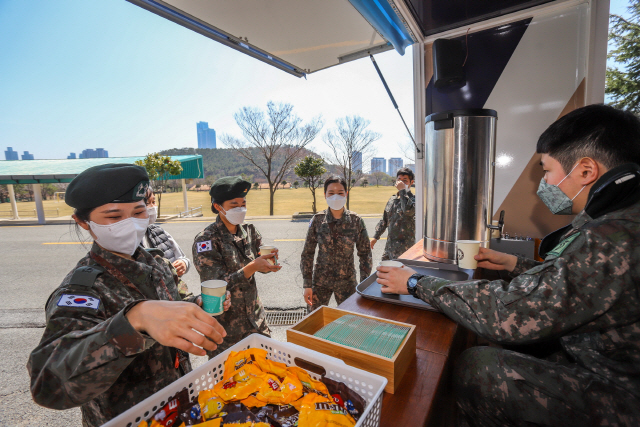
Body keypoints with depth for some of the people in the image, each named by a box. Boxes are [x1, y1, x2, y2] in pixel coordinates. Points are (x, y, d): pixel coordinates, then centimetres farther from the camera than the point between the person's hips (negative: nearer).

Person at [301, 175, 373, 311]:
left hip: (347, 281, 0)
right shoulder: (317, 220, -8)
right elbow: (307, 253, -2)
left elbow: (365, 254, -1)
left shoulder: (356, 221, -8)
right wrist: (307, 285, -3)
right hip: (320, 281, 0)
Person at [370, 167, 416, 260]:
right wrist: (376, 236, 18)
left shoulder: (413, 199, -10)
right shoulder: (392, 199, 10)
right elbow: (384, 220, 18)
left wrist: (403, 190, -25)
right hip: (390, 244, 7)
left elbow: (408, 210, -35)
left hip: (404, 247, -7)